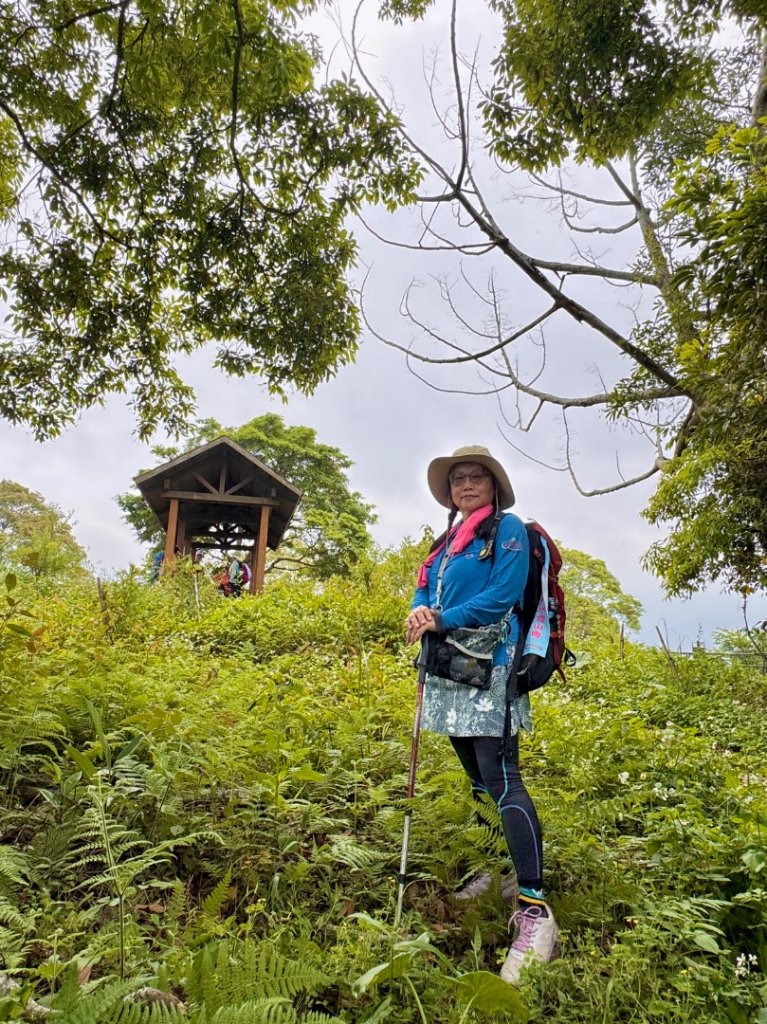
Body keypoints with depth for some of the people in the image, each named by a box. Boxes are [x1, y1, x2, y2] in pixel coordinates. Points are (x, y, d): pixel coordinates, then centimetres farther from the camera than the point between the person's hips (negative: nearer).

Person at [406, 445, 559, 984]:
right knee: (476, 778, 16)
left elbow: (503, 595, -14)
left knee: (501, 781, -14)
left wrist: (441, 620, -13)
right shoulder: (447, 542, 19)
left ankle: (535, 909, -12)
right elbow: (426, 591, 15)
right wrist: (420, 613, -9)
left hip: (487, 666, -8)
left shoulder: (507, 528, -2)